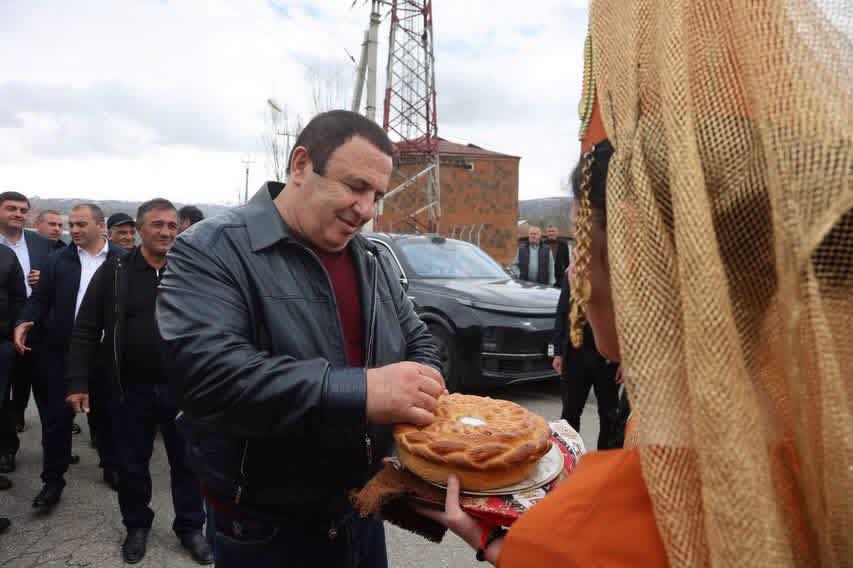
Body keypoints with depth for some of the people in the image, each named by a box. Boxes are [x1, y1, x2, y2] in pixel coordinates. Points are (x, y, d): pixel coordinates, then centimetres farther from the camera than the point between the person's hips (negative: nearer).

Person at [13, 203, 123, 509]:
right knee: (57, 416, 5)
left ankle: (112, 468, 31)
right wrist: (23, 322, -15)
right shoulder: (58, 260, 3)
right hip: (64, 351, 1)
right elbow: (40, 298, 3)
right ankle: (53, 481, 18)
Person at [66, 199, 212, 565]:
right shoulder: (114, 271, -2)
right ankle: (137, 525, 38)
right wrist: (78, 382, -6)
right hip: (131, 388, 0)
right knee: (131, 465, 15)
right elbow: (86, 330, -1)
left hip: (181, 388, 0)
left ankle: (190, 528, 30)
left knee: (187, 462, 11)